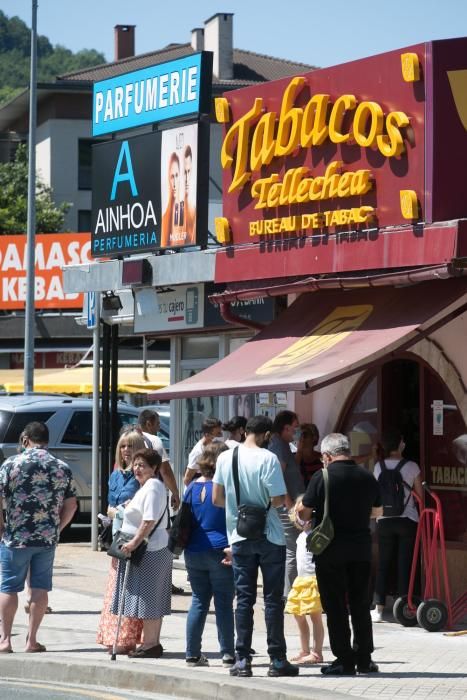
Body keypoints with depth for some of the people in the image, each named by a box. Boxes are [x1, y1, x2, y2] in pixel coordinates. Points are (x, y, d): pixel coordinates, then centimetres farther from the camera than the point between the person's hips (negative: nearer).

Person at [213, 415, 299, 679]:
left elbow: (217, 499, 5)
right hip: (269, 537, -4)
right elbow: (278, 499, -17)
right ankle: (277, 660, 5)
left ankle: (242, 659, 4)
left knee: (244, 599, 8)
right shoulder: (267, 458, -14)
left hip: (240, 536, 4)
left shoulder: (225, 458, 1)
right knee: (273, 599, 3)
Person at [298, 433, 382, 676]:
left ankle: (344, 660, 2)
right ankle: (364, 659, 13)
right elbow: (377, 511, 15)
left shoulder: (322, 477, -11)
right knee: (361, 605, 12)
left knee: (335, 606, 3)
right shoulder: (367, 477, 2)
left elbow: (304, 513, -8)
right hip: (361, 550, 4)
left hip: (331, 551, -4)